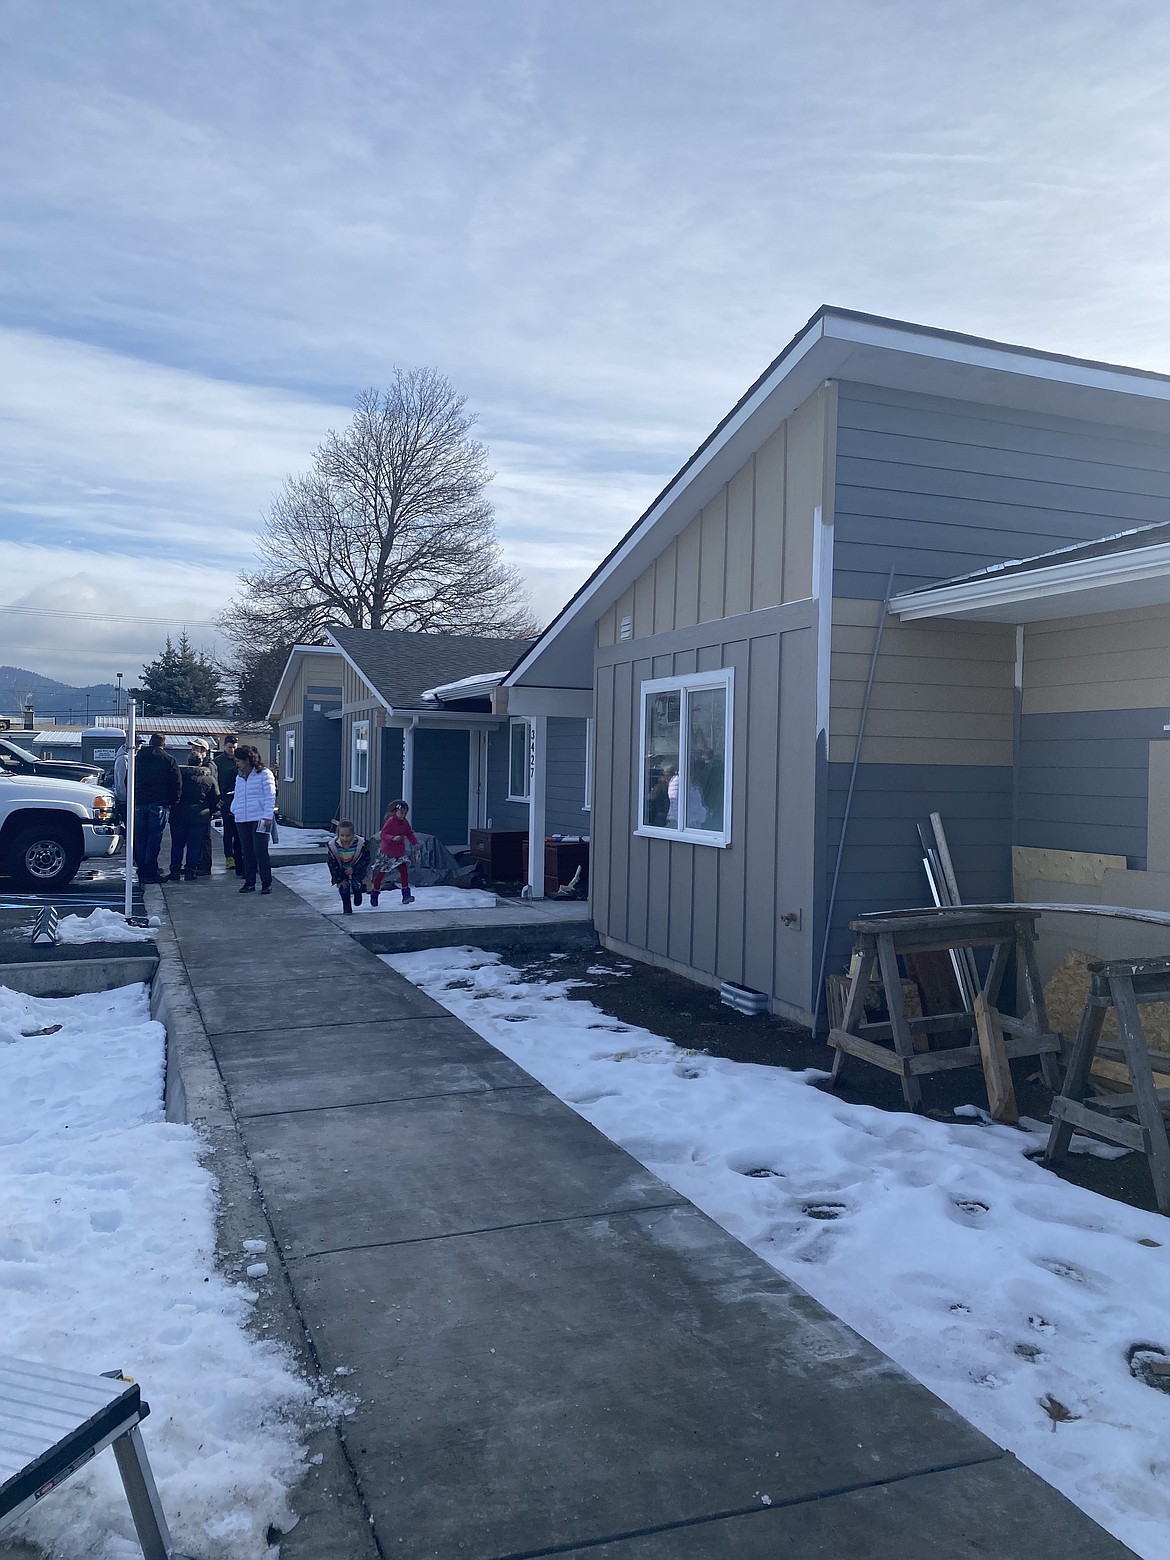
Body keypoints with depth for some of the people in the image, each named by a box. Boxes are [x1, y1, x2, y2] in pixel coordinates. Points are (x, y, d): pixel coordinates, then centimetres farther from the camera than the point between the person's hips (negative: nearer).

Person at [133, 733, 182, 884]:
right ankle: (150, 873, -5)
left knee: (140, 839, 10)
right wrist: (173, 801, 7)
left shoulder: (137, 759, 12)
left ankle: (142, 872, 12)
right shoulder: (168, 760, -1)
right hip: (158, 804, -4)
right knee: (154, 839, -3)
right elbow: (177, 783, -3)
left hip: (139, 804, 4)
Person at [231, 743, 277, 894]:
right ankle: (249, 883, 14)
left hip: (259, 818, -7)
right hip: (242, 820, 7)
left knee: (260, 851, -7)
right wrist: (233, 810, 7)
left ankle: (266, 884, 0)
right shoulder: (239, 776, 18)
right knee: (247, 852, 8)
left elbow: (270, 796, -8)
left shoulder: (264, 774, -4)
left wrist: (268, 816, -14)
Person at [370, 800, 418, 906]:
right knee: (381, 873, 6)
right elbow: (383, 834, -24)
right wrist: (393, 838, -40)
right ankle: (374, 894, 22)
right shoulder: (390, 822, -19)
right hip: (387, 853, -5)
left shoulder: (404, 823, 1)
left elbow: (409, 833, 11)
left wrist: (415, 843, -3)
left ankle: (406, 894, -5)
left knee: (403, 871, -6)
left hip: (400, 852, 5)